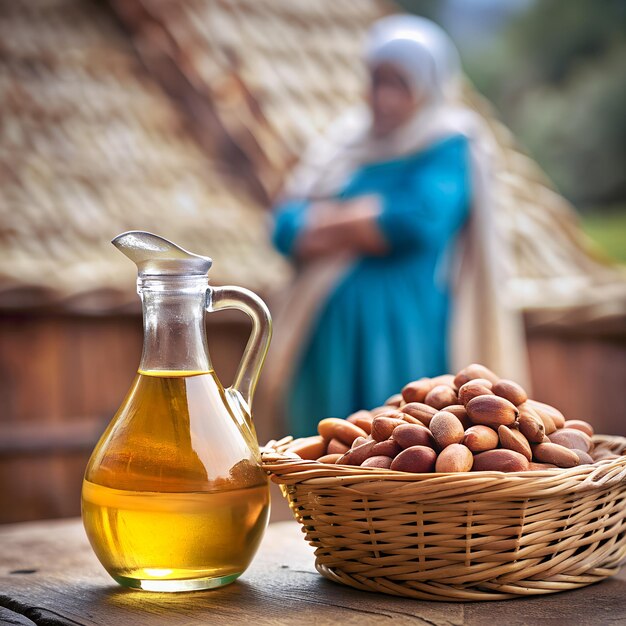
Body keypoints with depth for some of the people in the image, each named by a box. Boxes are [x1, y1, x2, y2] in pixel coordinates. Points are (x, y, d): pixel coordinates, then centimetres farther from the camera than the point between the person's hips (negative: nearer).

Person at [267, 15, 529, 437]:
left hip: (404, 338, -5)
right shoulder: (348, 141, 14)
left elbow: (419, 221, -18)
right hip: (330, 337, 5)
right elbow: (286, 228, 5)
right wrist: (371, 223, -10)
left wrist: (326, 222, -4)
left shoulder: (449, 147, 0)